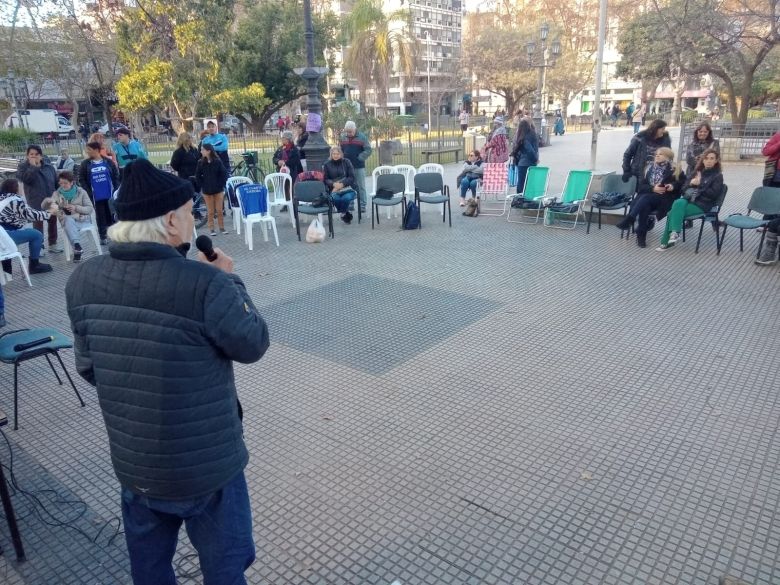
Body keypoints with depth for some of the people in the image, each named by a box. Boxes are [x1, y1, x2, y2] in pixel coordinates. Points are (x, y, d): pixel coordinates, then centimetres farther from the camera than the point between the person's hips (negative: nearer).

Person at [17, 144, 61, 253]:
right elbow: (25, 179, -22)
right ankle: (38, 246, 6)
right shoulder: (23, 166, -4)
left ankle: (53, 244, 26)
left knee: (53, 221, 12)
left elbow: (56, 181, 11)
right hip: (36, 201, -4)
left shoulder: (48, 166, 6)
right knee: (38, 223, -1)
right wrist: (33, 166, -24)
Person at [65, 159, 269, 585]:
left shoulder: (82, 281, -8)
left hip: (131, 462, 5)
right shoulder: (205, 283, -28)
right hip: (205, 466, -5)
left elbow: (87, 367, 3)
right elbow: (253, 344, -13)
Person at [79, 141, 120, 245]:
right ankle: (103, 237, 14)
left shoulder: (108, 162, 0)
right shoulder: (85, 164, 1)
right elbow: (81, 180, 2)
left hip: (110, 195, 0)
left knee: (111, 215, 8)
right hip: (96, 197, 0)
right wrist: (88, 192, -8)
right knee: (100, 217, 6)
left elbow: (116, 176, 3)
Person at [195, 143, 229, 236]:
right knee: (210, 211, 4)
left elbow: (224, 174, -4)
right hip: (207, 190, 1)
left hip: (218, 190, -1)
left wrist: (221, 185, -6)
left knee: (219, 210, 5)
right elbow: (197, 176, 5)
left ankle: (222, 227, 17)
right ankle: (211, 228, 11)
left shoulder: (217, 162, -6)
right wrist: (202, 186, -2)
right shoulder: (201, 162, -1)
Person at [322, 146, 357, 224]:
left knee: (346, 198, -35)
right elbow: (325, 179, 6)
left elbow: (352, 177, 1)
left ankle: (343, 213, 0)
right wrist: (333, 184, -16)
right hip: (334, 189, 1)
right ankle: (346, 214, -5)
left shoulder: (346, 162, 8)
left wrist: (342, 184, -16)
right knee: (335, 198, -35)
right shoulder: (327, 164, 10)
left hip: (347, 187, -1)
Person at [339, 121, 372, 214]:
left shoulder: (362, 137, -4)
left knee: (360, 187, 2)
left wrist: (359, 158, -14)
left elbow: (368, 150, -7)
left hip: (359, 167, -3)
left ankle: (362, 206, 7)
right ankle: (349, 204, 19)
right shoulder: (342, 137, 7)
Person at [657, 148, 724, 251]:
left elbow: (714, 194, -11)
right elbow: (684, 190, 14)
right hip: (689, 200, 6)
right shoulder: (697, 172, 18)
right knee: (678, 203, -28)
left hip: (702, 205, -6)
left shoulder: (718, 176, 2)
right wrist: (691, 183, -7)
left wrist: (699, 185, -12)